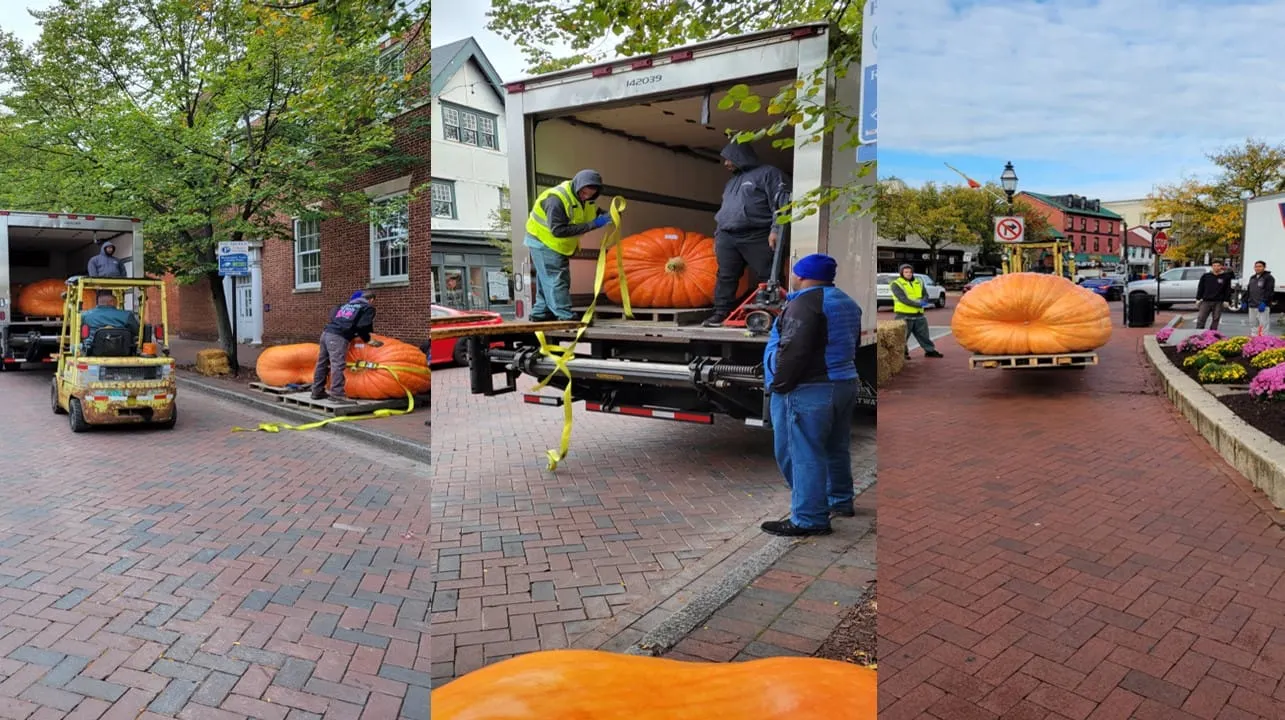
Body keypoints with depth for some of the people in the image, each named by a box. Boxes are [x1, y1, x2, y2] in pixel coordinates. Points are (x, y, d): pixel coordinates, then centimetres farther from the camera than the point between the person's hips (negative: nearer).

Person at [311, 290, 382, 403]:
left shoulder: (345, 305, 30)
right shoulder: (368, 308, 8)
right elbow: (362, 327, -5)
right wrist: (368, 340, 7)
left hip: (327, 332, 8)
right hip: (338, 337, -8)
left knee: (322, 363, 13)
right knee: (337, 364, -16)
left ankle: (317, 391, 21)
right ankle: (337, 393, -25)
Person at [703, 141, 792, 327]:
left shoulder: (767, 173, 4)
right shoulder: (731, 182, 29)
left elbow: (781, 202, -7)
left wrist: (776, 229, -17)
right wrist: (717, 235, 25)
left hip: (757, 237, -7)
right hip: (727, 238, 7)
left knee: (768, 278, -7)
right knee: (725, 277, 1)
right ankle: (722, 313, 4)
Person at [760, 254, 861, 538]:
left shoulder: (806, 302, -16)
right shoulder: (846, 302, 15)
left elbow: (793, 349, -24)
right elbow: (852, 345, 22)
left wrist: (779, 384, -15)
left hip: (809, 389, -10)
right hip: (845, 383, 10)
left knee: (804, 454, -5)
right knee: (836, 449, 20)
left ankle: (809, 519, -2)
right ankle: (841, 501, 33)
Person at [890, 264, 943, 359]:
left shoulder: (919, 283, 14)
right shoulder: (896, 284, -7)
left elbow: (925, 295, 11)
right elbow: (903, 299, -18)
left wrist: (923, 301, -14)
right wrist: (918, 304, -24)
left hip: (918, 314, 6)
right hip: (904, 315, -6)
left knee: (923, 334, 14)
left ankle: (930, 350, 25)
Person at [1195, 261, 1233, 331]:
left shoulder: (1226, 277, 4)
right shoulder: (1205, 276, 6)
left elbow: (1228, 290, 5)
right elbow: (1200, 288, 8)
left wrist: (1226, 300, -1)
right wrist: (1198, 299, 3)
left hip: (1218, 303, 0)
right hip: (1206, 301, 0)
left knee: (1216, 320, 6)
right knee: (1200, 319, -5)